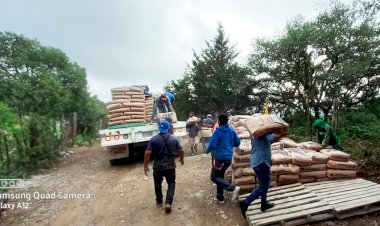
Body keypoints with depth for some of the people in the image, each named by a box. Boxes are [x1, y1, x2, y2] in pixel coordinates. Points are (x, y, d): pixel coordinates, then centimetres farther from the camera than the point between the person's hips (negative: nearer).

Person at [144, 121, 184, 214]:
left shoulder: (154, 139, -8)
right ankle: (168, 202, 2)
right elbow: (181, 151, 3)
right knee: (171, 183, 18)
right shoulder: (174, 139, -2)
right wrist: (181, 159, 22)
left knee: (158, 183, 23)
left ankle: (159, 201, 39)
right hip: (170, 166, 1)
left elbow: (147, 153, -14)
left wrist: (145, 166, -4)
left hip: (158, 166, 0)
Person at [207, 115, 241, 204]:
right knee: (220, 176, 20)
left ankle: (233, 188, -12)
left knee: (214, 177, 3)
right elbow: (238, 143, 12)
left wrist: (208, 151, 1)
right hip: (229, 158, 7)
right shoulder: (232, 131, 4)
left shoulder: (217, 131, -13)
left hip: (220, 157, -7)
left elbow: (212, 145, -19)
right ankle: (220, 197, 24)